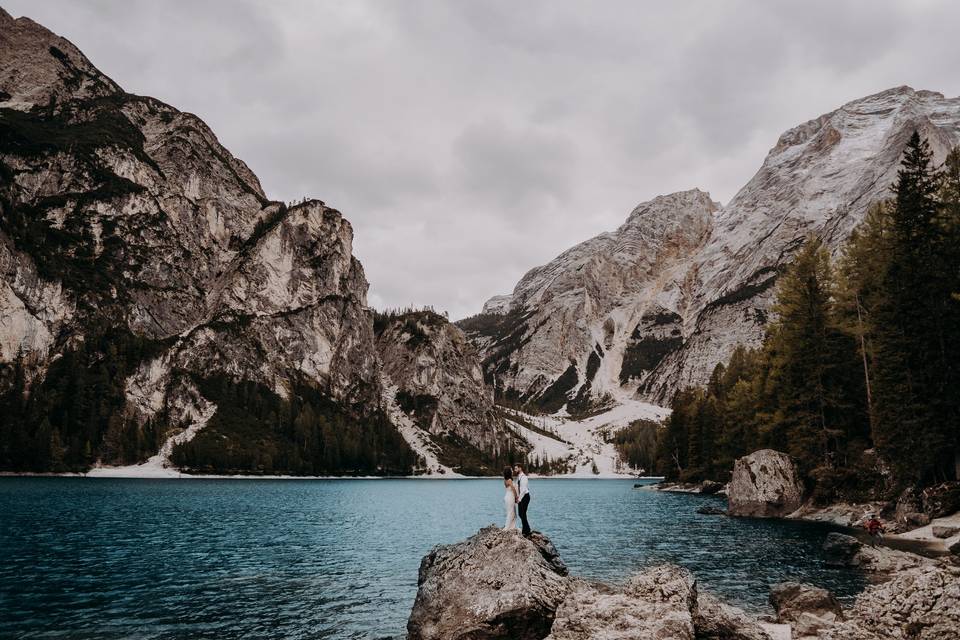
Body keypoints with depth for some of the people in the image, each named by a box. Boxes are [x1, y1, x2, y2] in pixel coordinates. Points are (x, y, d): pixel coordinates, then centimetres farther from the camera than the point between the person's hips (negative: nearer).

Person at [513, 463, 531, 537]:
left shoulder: (523, 477, -17)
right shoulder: (518, 477, 12)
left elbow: (524, 489, -21)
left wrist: (519, 499, -17)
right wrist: (517, 496, 6)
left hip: (525, 497, -9)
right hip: (521, 497, 9)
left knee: (523, 514, -7)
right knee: (521, 514, 13)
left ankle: (526, 532, 1)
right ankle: (525, 530, 23)